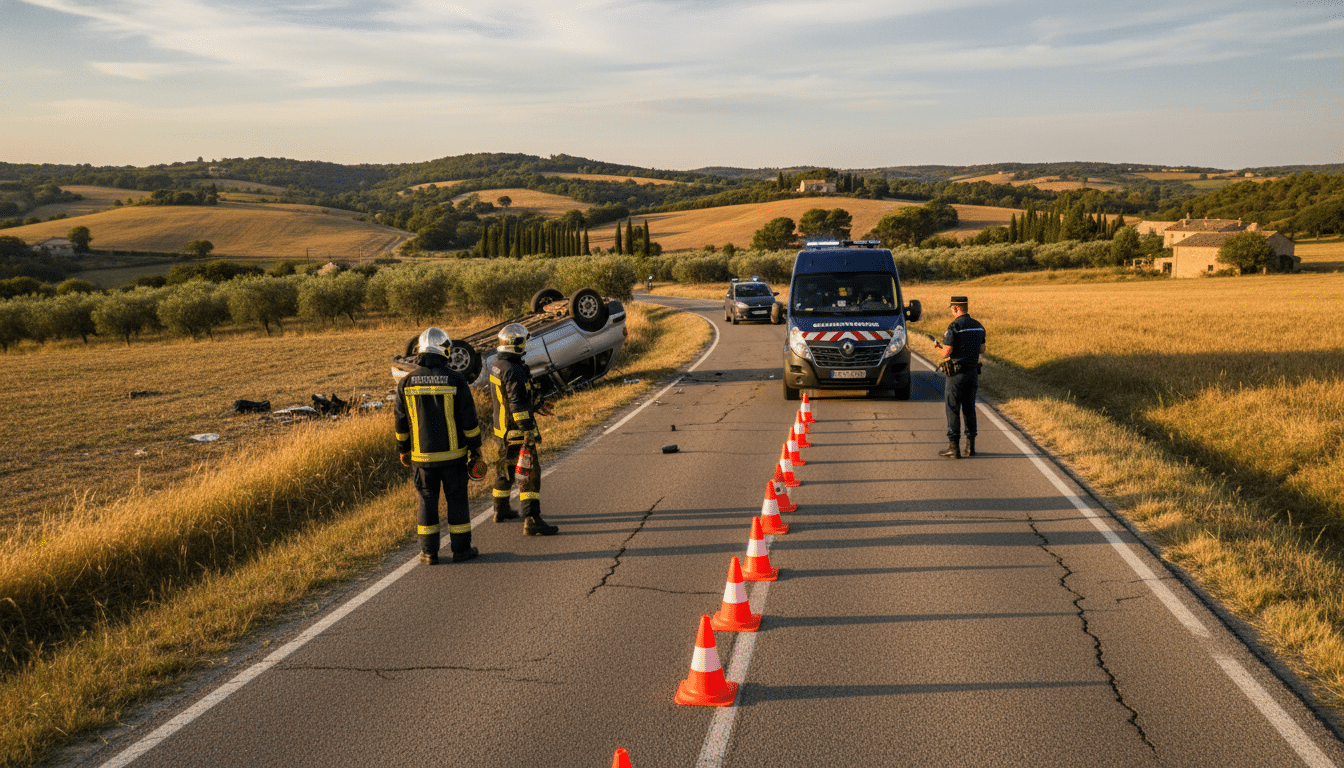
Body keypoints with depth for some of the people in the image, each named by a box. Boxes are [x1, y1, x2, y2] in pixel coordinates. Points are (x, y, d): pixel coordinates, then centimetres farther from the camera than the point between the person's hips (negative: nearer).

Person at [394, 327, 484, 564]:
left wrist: (403, 450, 17)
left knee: (427, 500, 11)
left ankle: (429, 552, 14)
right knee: (456, 499, 8)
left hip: (422, 456, 2)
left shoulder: (406, 382, -3)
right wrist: (475, 449, 5)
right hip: (453, 455, -2)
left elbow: (400, 422, 4)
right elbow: (469, 420, -7)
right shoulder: (455, 380, -10)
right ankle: (461, 549, 14)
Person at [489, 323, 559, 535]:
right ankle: (532, 521, -11)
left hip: (503, 426, 10)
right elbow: (517, 404, -28)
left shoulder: (496, 365, 7)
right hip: (517, 430, -10)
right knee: (530, 472, -8)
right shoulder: (514, 370, -23)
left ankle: (501, 509, 39)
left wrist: (534, 405, 28)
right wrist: (528, 431, -27)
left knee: (505, 468, 24)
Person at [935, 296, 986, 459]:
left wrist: (938, 346, 4)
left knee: (953, 409, -1)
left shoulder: (954, 327, -15)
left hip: (957, 373, -7)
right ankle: (970, 446, 16)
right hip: (973, 372, 7)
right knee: (969, 409, 14)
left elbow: (946, 353, -17)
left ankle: (953, 447, -2)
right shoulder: (978, 326, 7)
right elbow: (982, 349, 17)